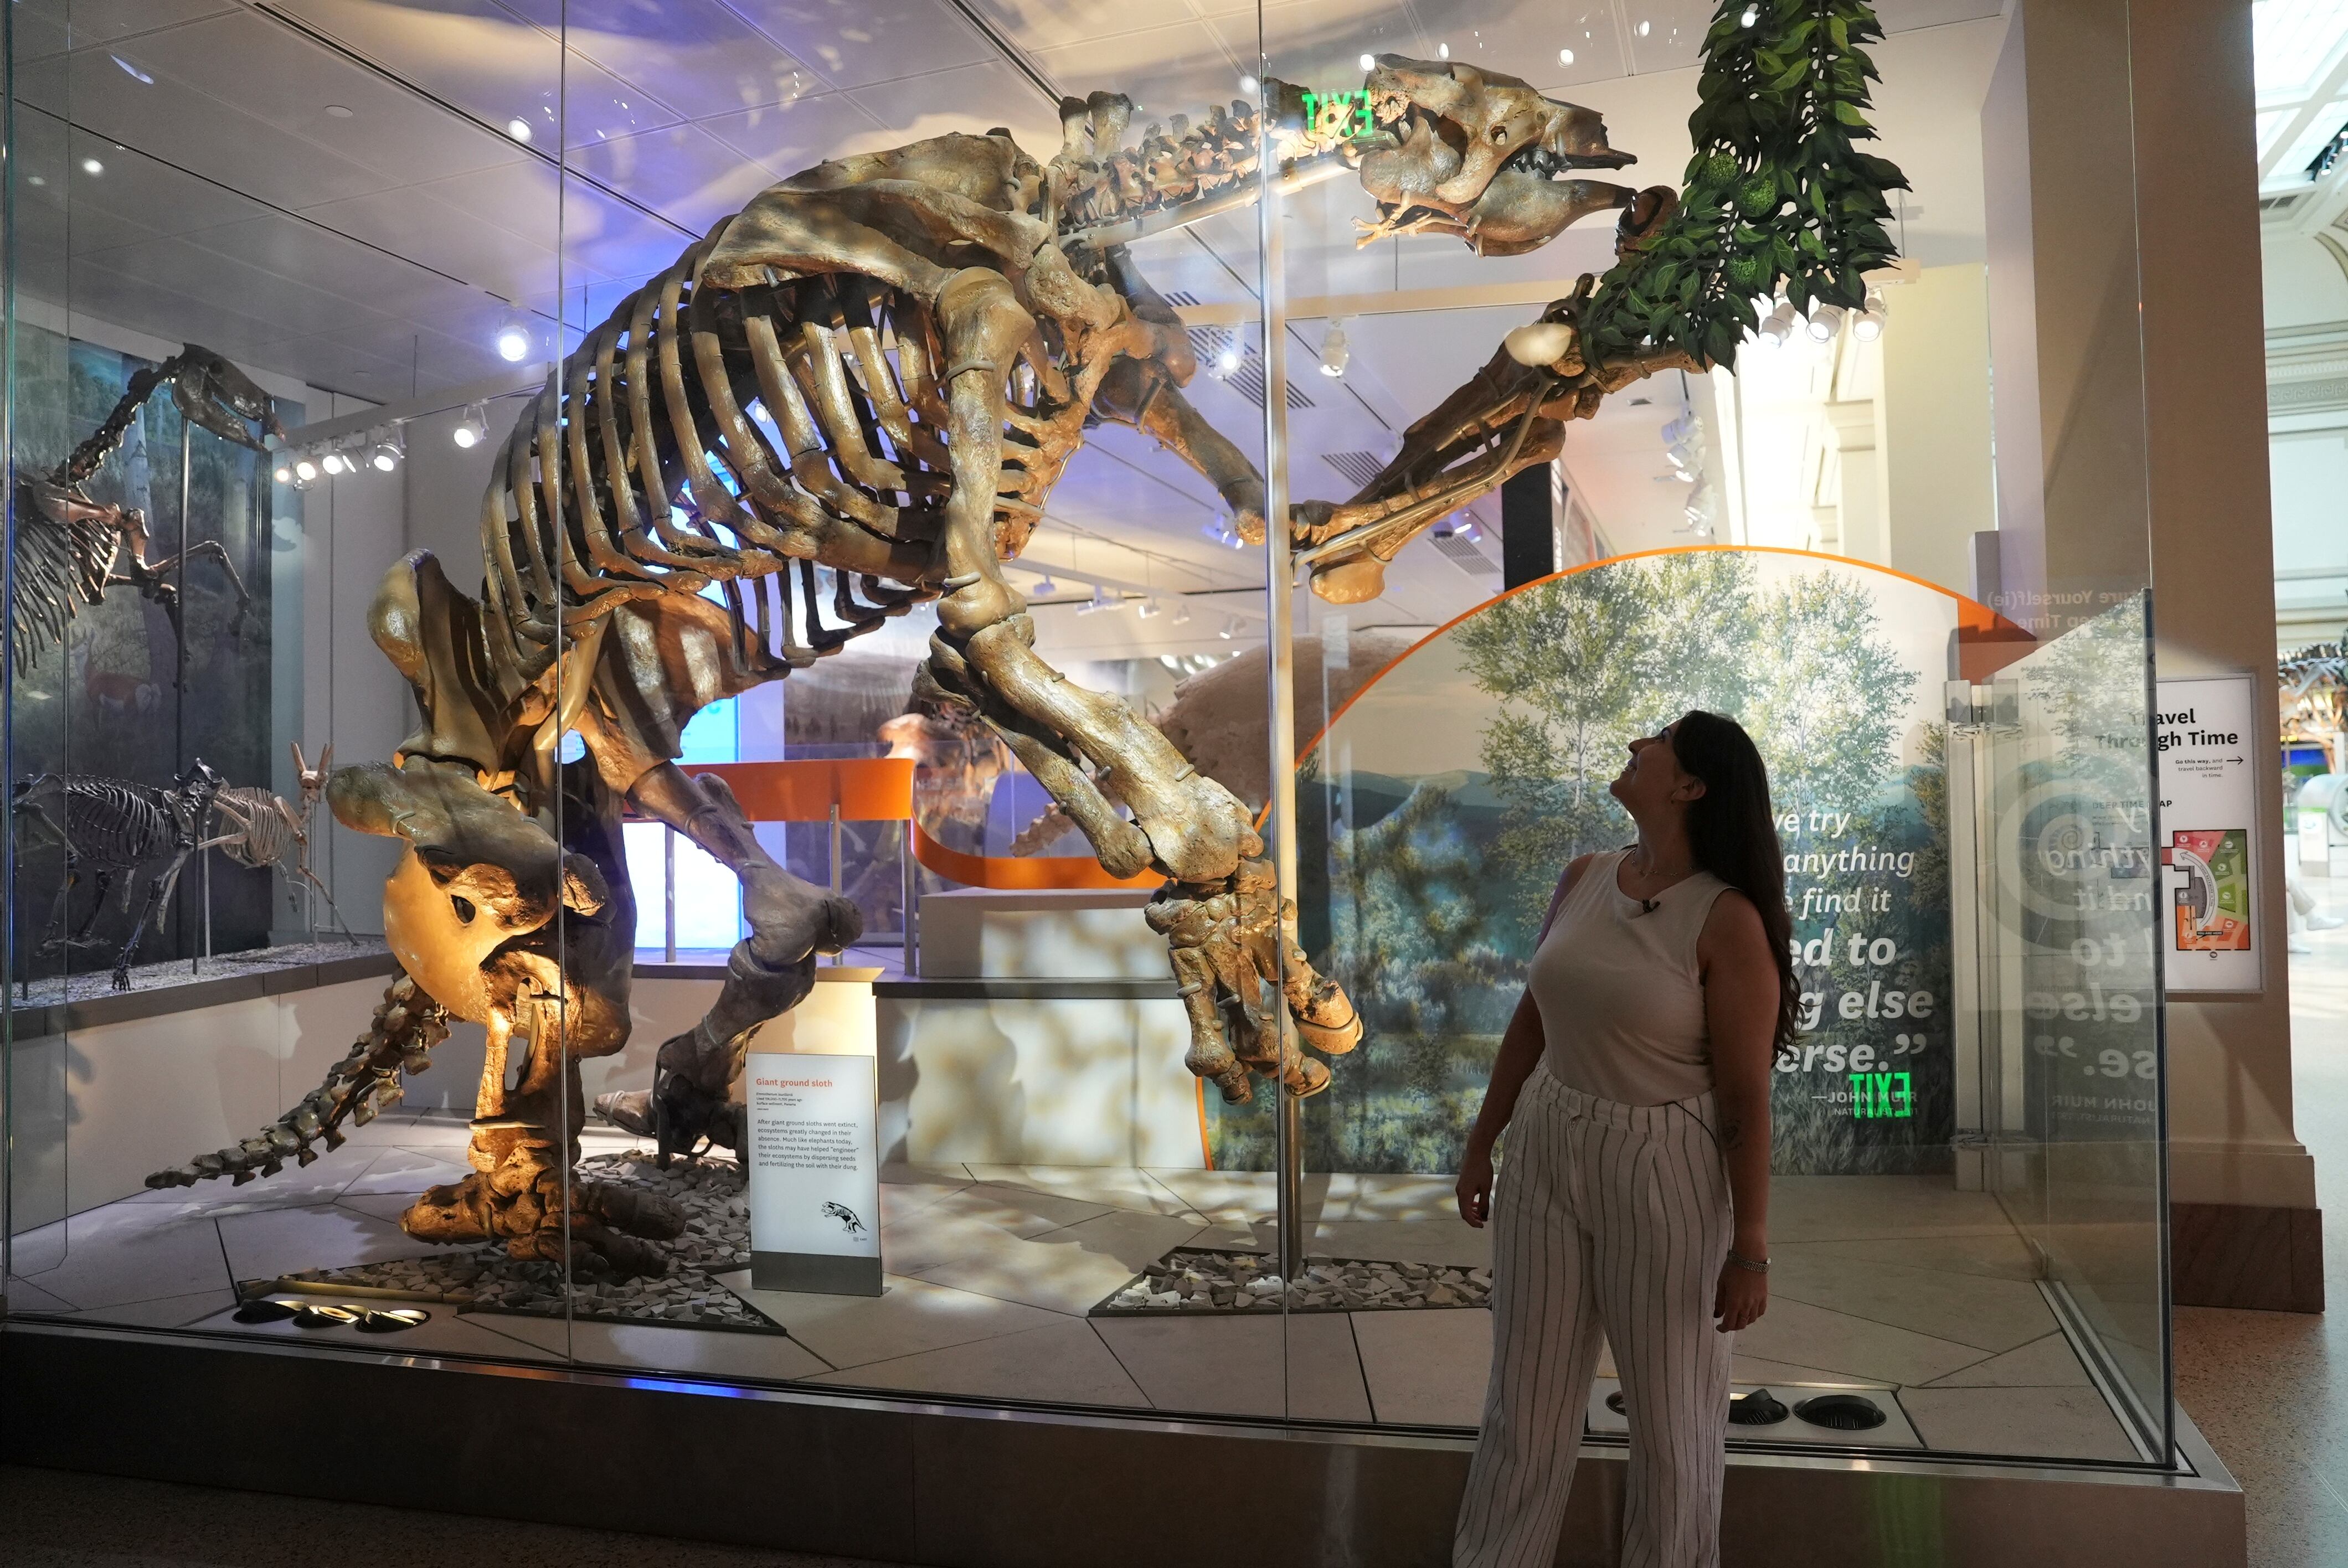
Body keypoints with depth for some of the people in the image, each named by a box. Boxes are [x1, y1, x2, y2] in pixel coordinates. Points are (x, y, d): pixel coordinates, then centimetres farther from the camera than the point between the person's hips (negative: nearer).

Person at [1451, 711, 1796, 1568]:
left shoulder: (1727, 921, -17)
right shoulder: (1582, 880, 0)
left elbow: (1746, 1098, -14)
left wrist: (1750, 1248, -11)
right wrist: (1482, 1144, 13)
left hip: (1664, 1174, -5)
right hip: (1546, 1154, 5)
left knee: (1670, 1408, 14)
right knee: (1525, 1396, 16)